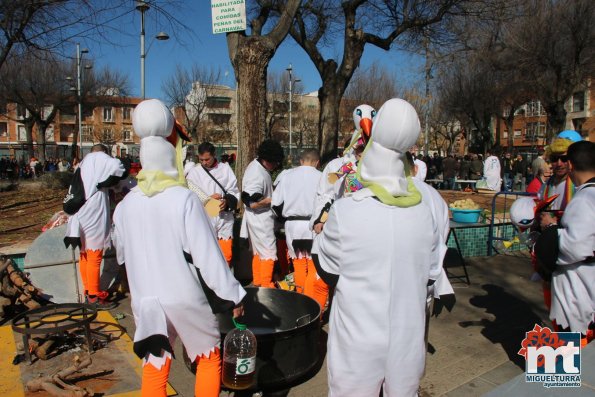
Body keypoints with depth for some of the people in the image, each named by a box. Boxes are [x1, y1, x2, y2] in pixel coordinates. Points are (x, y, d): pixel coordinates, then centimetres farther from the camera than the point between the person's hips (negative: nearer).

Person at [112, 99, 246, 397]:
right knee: (209, 359, 18)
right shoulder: (184, 199, -17)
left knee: (154, 370, 17)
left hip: (147, 300, 4)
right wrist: (233, 295, -11)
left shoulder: (125, 205, -1)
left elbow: (122, 255, 12)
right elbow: (208, 255, -18)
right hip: (186, 298, -4)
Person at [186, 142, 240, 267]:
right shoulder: (194, 172, 1)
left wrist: (227, 201, -17)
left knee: (226, 255, 10)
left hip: (224, 218, 1)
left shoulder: (225, 169, 4)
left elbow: (234, 191, 3)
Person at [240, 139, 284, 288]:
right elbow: (252, 203, -29)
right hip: (260, 221, -10)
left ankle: (257, 283, 31)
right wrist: (273, 199, -19)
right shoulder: (258, 175, -27)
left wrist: (272, 193, 4)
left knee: (258, 252, 19)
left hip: (260, 219, 10)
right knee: (269, 253, 0)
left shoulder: (256, 165, 4)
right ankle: (266, 286, 9)